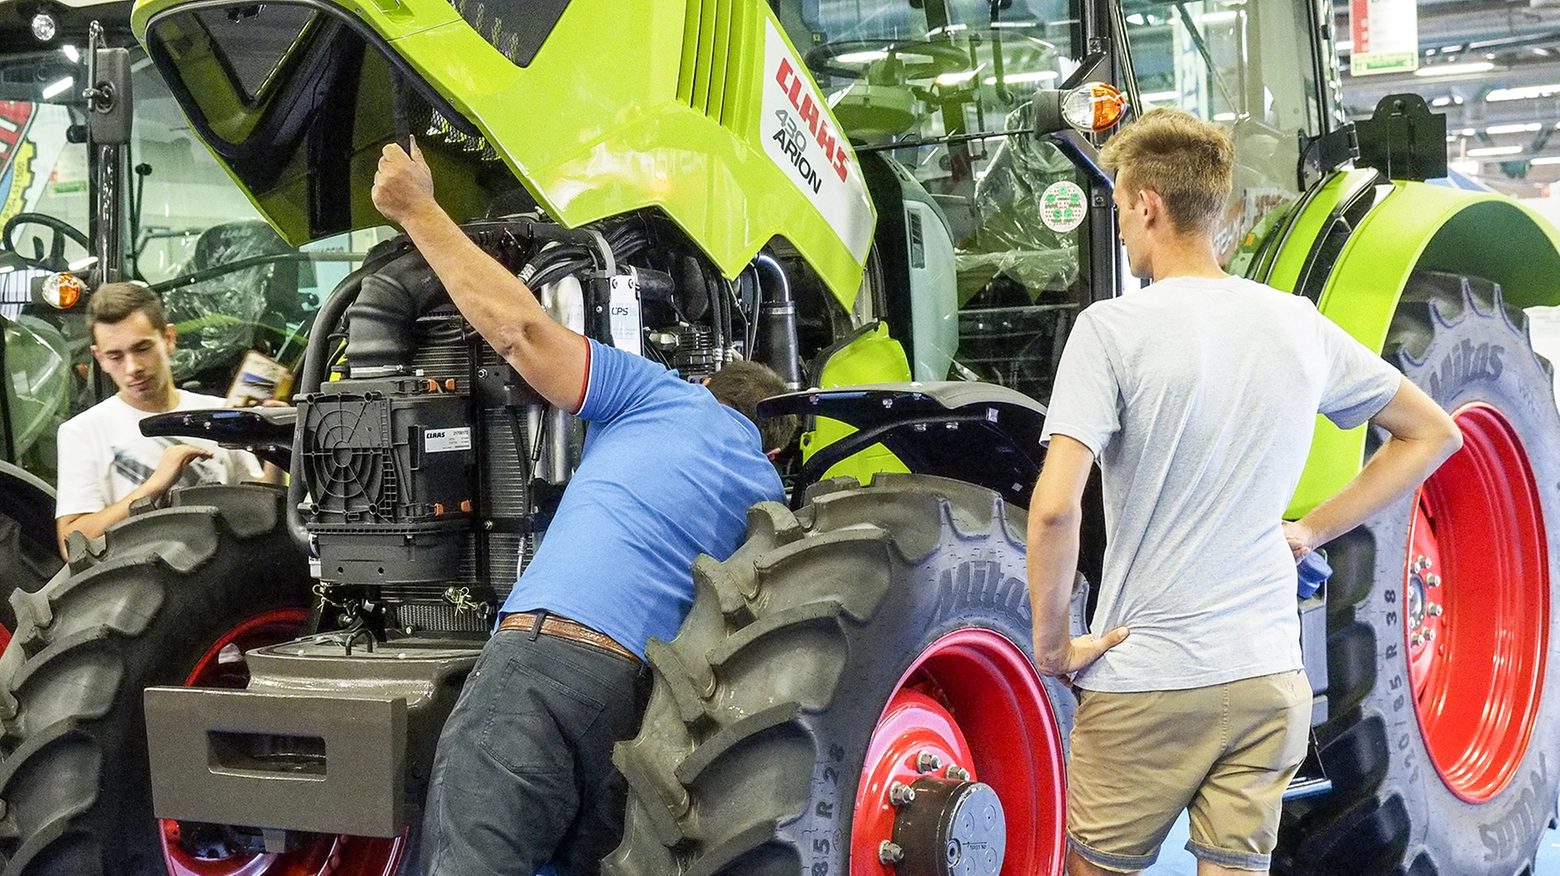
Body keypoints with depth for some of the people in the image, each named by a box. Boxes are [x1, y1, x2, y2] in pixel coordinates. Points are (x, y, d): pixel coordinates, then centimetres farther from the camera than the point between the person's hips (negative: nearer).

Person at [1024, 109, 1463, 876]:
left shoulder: (1112, 330, -13)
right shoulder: (1299, 326, 3)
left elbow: (1055, 507, -23)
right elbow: (1432, 434, 15)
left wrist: (1053, 643, -9)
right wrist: (1312, 531, 13)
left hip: (1144, 677, -4)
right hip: (1268, 677, 4)